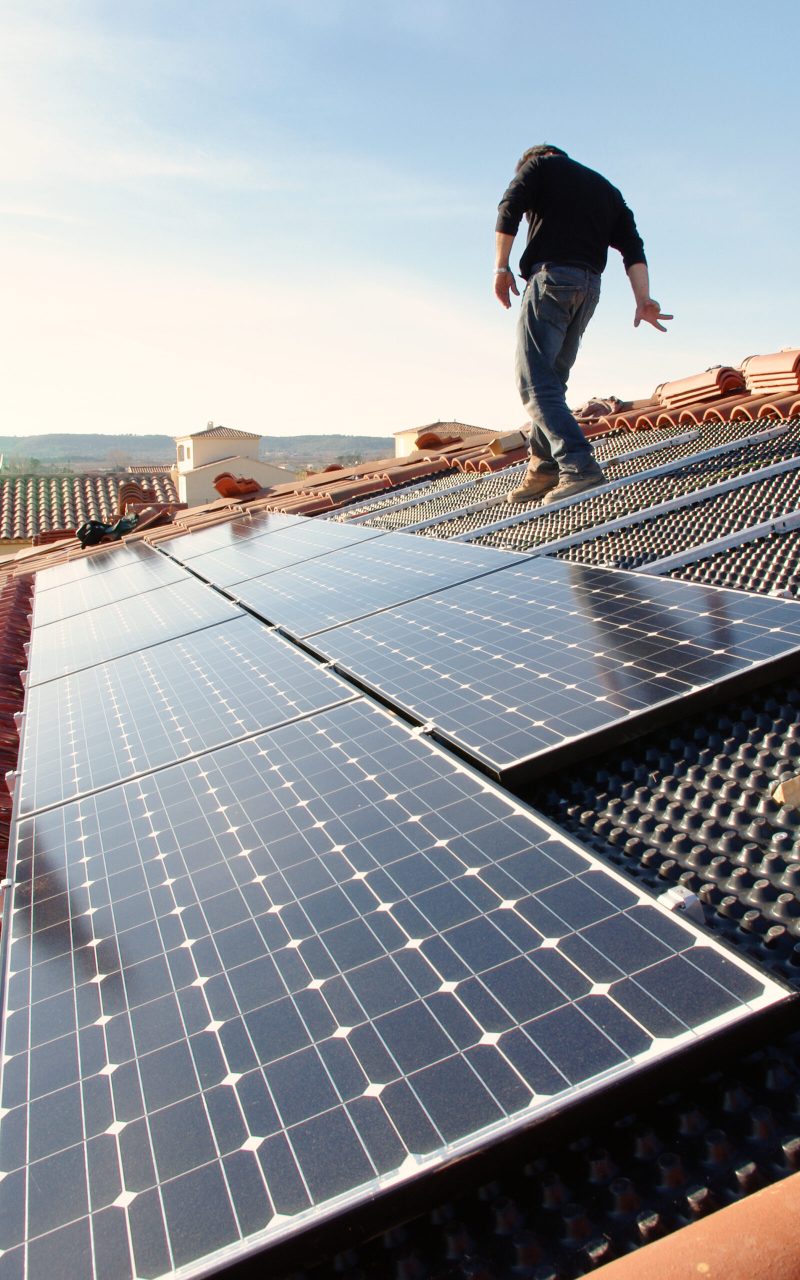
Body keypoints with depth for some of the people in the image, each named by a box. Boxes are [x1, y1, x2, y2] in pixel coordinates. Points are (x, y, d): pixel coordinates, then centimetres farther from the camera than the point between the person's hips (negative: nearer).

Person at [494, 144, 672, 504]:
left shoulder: (541, 164, 13)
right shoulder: (607, 188, 27)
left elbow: (510, 209, -6)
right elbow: (632, 248, 12)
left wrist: (501, 267, -3)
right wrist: (643, 300, 2)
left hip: (551, 276, -7)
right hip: (589, 286, 7)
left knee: (534, 382, -12)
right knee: (552, 379, 13)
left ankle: (579, 466, -27)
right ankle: (544, 467, 5)